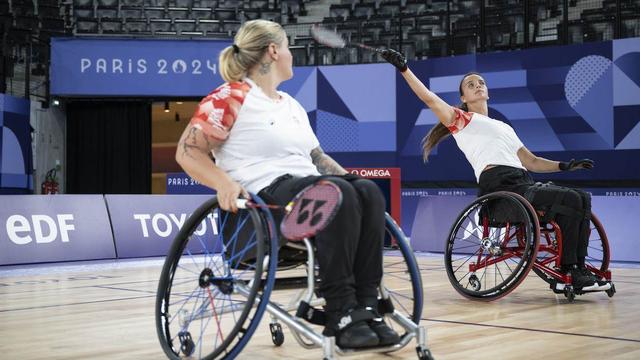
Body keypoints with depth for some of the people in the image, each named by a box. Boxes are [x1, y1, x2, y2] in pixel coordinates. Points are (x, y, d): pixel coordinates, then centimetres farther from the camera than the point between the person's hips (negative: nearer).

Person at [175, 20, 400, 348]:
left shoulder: (292, 105, 25)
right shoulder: (231, 97, 0)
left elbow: (316, 157, 30)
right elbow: (188, 151, -5)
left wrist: (349, 180, 13)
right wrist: (225, 183, -23)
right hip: (264, 198, -7)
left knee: (369, 192, -21)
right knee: (338, 194, -33)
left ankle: (365, 306, -24)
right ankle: (340, 313, -31)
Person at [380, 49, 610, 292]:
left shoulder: (504, 127, 33)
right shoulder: (461, 119, 14)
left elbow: (531, 162, 29)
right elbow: (429, 98, 0)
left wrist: (565, 166, 16)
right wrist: (403, 68, -8)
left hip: (523, 183, 7)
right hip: (500, 185, -7)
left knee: (582, 199, -7)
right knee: (570, 200, -21)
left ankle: (578, 269, -8)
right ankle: (570, 273, -17)